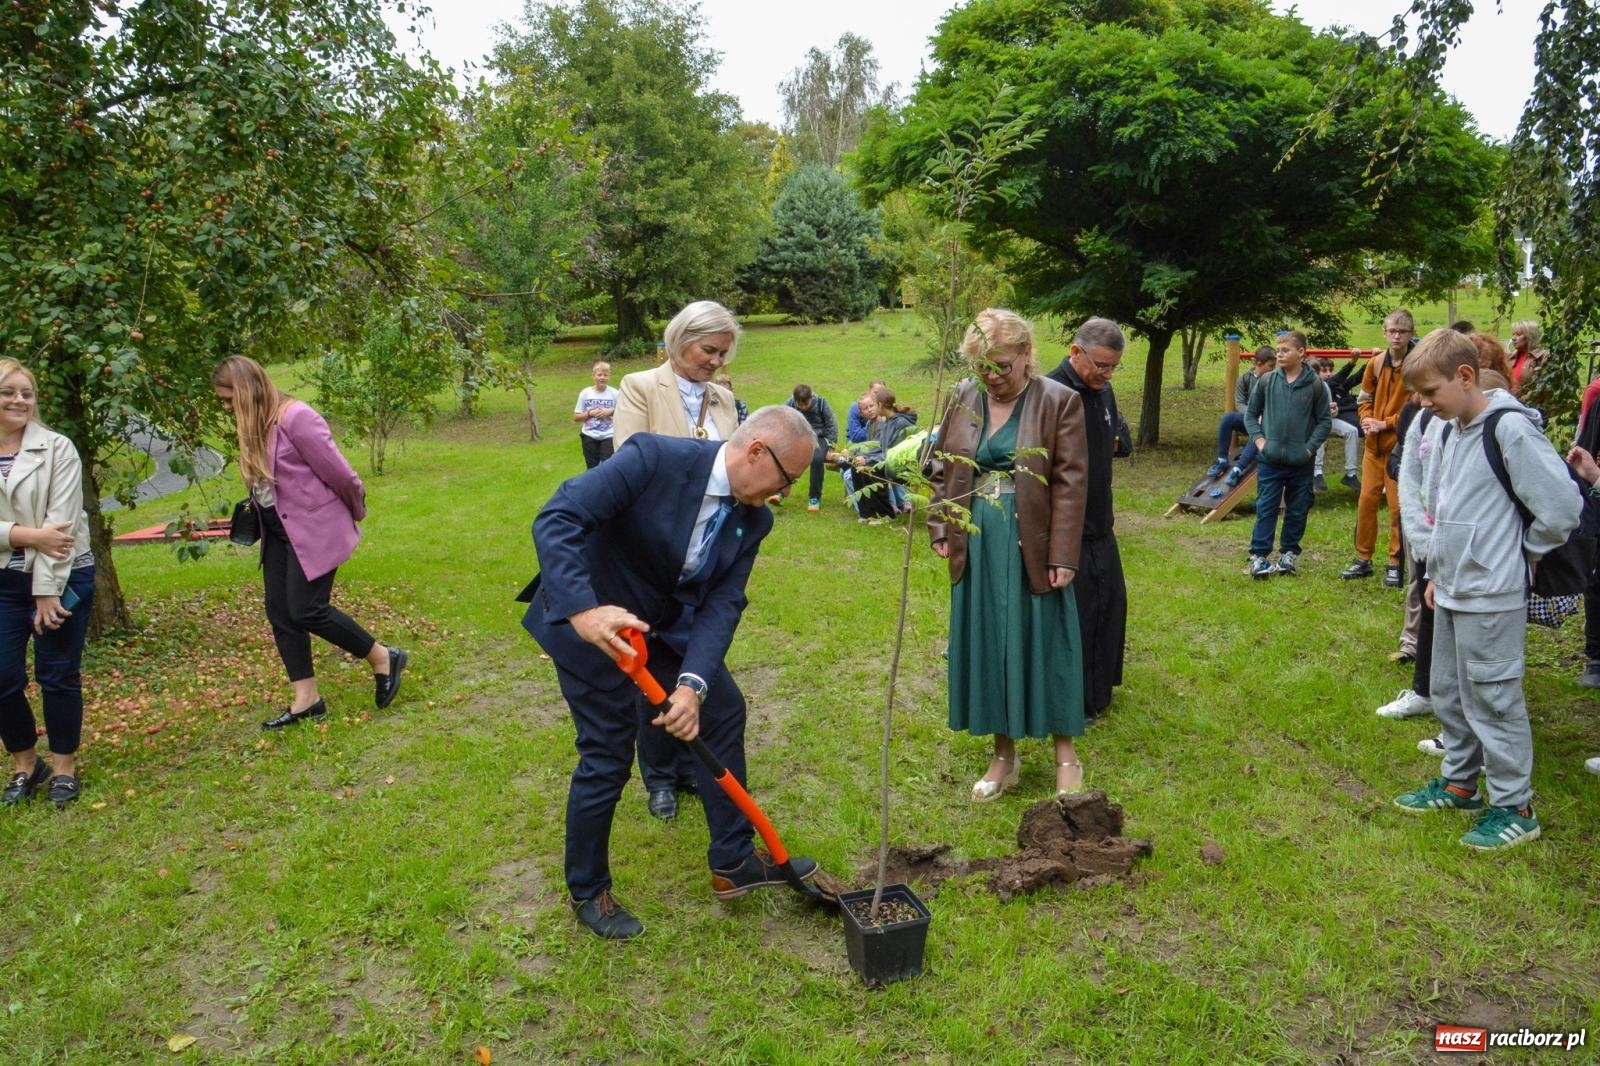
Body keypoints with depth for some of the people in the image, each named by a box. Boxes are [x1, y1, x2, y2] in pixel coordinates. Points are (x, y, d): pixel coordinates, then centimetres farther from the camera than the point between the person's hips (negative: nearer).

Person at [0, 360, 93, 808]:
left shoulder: (56, 448, -8)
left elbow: (61, 523, -13)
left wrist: (47, 591, -15)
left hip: (62, 576, -3)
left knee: (57, 675, 4)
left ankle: (64, 767, 20)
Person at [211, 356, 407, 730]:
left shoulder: (295, 417, -21)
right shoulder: (253, 425, 8)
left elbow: (339, 473, -17)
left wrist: (357, 512, -3)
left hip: (314, 528, -9)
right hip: (279, 531, 9)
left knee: (306, 610, -9)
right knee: (279, 611, 6)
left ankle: (384, 658, 9)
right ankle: (306, 699, 14)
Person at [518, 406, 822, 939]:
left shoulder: (753, 519, -8)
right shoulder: (654, 458, -28)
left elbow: (722, 604, -14)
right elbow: (556, 519, -34)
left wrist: (692, 685, -30)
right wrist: (583, 610, -48)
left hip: (667, 625, 7)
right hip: (589, 620, -7)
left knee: (723, 711, 9)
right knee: (608, 754, -2)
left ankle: (733, 862, 26)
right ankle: (588, 892, 22)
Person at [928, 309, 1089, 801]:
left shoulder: (1059, 402, -7)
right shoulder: (962, 399, 5)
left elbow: (1070, 483, -9)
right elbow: (942, 469, 13)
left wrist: (1062, 556, -13)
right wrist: (940, 530, 4)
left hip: (1033, 550, -4)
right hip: (977, 548, 4)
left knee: (1043, 645, 5)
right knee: (985, 647, 10)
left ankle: (1066, 755, 22)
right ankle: (1003, 757, 25)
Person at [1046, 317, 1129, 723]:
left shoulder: (1102, 390, 8)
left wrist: (1117, 441, 2)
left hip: (1100, 523, 9)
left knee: (1111, 602, 19)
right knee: (1075, 614, 0)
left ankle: (1100, 689, 37)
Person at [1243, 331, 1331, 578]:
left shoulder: (1315, 385, -3)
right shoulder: (1267, 381, 0)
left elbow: (1325, 419, 1)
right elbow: (1251, 414, 9)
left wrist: (1310, 447, -8)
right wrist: (1258, 438, -4)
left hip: (1301, 463, 0)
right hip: (1270, 460, 0)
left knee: (1297, 510, 10)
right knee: (1266, 508, 0)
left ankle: (1289, 553, 23)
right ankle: (1259, 556, 3)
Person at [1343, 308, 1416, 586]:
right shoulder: (1375, 364, 5)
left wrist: (1385, 424, -16)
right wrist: (1367, 420, -5)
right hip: (1374, 444, 5)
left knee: (1398, 504, 0)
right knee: (1366, 500, 8)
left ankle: (1396, 563, 11)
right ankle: (1363, 559, 20)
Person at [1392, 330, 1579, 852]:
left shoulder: (1510, 429, -18)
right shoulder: (1452, 432, 9)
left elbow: (1561, 509, -19)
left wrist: (1514, 557, -6)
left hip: (1491, 599, -9)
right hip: (1451, 592, 9)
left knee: (1493, 701, 1)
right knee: (1448, 694, 18)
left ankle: (1514, 807, 14)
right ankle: (1459, 783, 33)